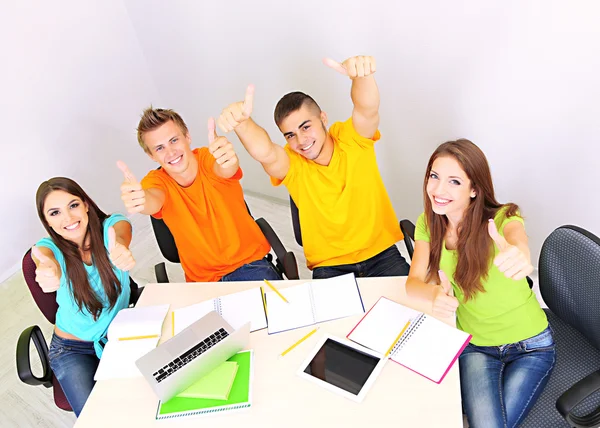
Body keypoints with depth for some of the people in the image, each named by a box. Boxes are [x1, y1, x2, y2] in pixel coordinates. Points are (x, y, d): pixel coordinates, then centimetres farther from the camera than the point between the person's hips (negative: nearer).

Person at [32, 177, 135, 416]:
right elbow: (48, 263, -39)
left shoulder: (111, 227, -16)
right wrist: (49, 273, -65)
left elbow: (120, 236, -40)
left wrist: (121, 251, -66)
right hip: (73, 350, 0)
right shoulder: (48, 248, -15)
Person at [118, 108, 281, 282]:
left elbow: (225, 169, -31)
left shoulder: (208, 158, -8)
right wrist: (138, 199, -51)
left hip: (250, 263, -3)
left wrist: (228, 163, -55)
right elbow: (154, 201, -27)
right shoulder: (156, 181, -4)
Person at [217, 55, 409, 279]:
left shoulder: (353, 139, -7)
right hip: (329, 266, 0)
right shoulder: (291, 164, -9)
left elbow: (367, 109, -28)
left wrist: (362, 74, -49)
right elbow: (264, 153, -31)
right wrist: (242, 121, -51)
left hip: (381, 254, 1)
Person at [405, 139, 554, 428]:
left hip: (530, 346, -2)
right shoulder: (428, 223, -9)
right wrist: (435, 294, -39)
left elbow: (515, 234, -47)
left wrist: (518, 252, -72)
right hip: (474, 346, 2)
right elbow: (414, 282, -14)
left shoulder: (501, 218, -22)